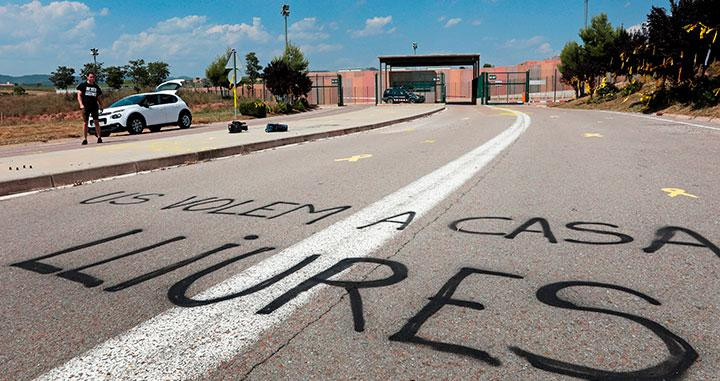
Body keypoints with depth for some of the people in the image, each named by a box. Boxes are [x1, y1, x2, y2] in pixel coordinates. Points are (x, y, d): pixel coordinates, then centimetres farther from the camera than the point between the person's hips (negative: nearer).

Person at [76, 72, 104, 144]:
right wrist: (81, 104, -12)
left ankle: (99, 137, -2)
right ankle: (85, 139, 3)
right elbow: (79, 95, 1)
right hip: (85, 107, -2)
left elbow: (99, 97, 20)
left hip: (94, 107, 2)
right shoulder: (82, 85, 6)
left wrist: (101, 106, 8)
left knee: (96, 122, -4)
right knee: (85, 123, 0)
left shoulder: (96, 87, 16)